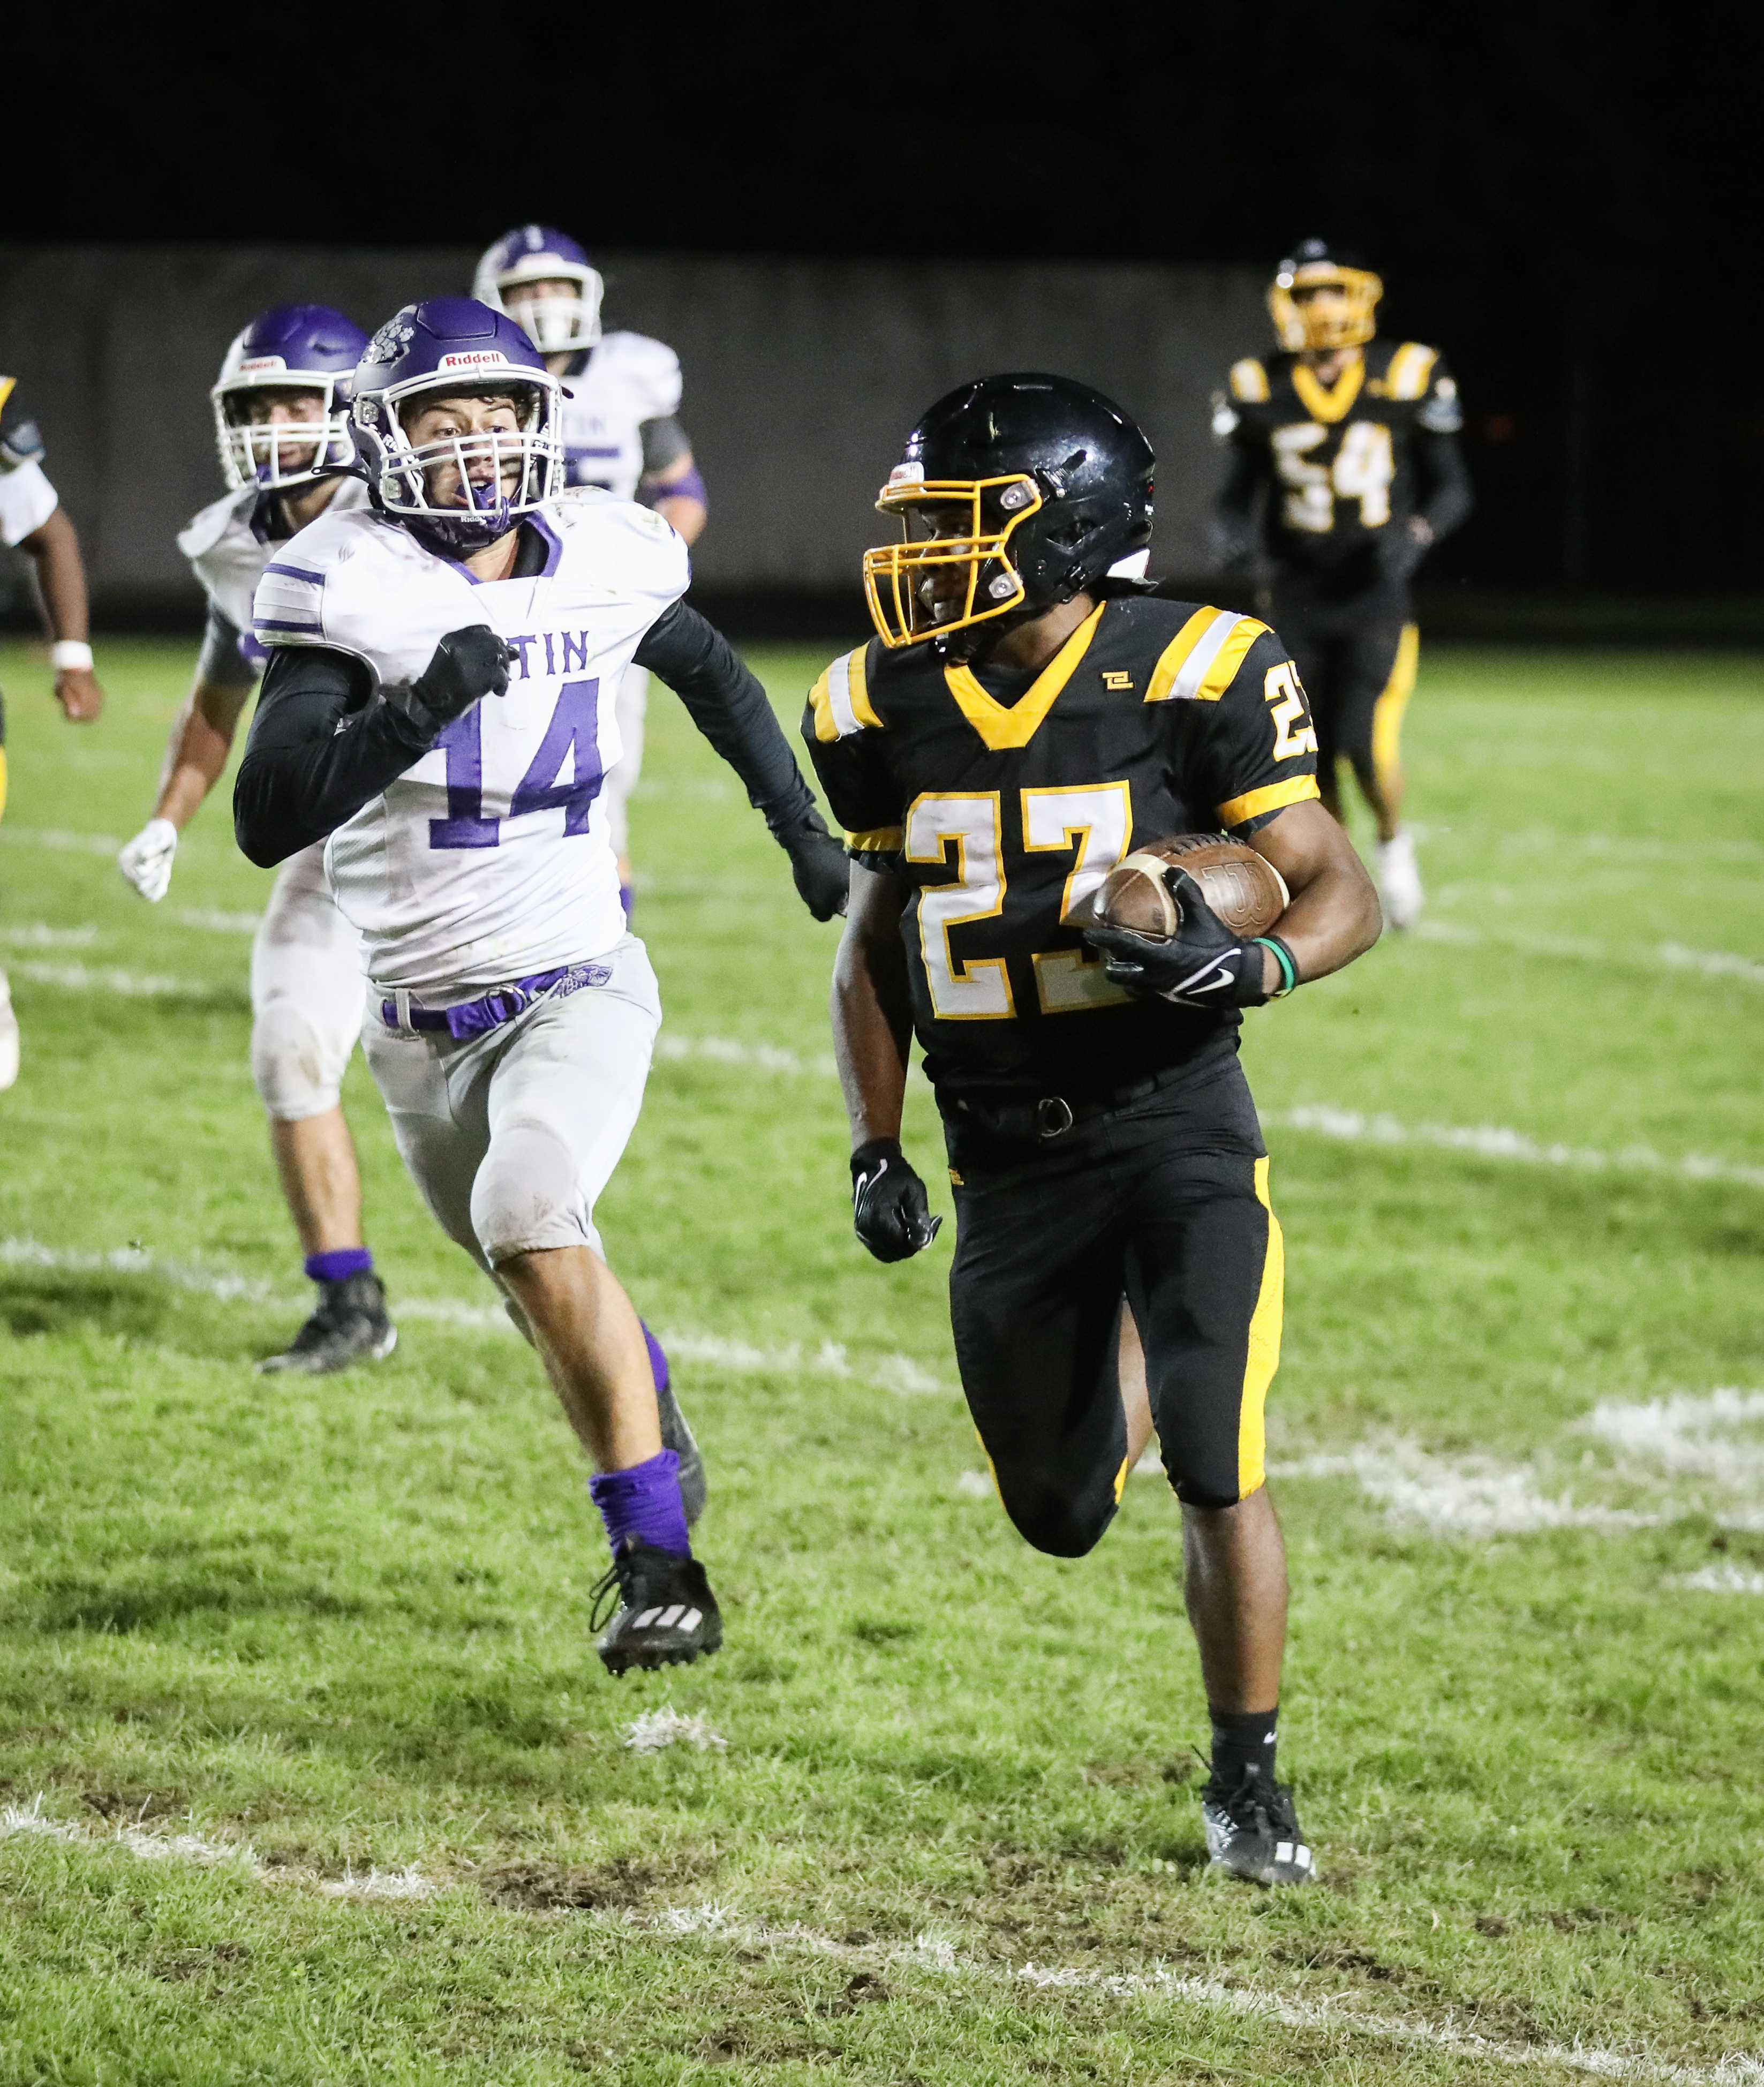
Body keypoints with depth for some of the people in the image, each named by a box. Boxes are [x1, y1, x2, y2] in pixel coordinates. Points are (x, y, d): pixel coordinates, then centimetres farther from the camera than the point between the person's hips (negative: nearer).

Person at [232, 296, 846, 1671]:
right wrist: (418, 710, -37)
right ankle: (652, 1440, 53)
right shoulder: (350, 591, -15)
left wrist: (803, 828, 22)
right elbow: (267, 823, -26)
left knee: (530, 1216, -28)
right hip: (423, 1022, 1)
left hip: (580, 986, -1)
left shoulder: (604, 564, -5)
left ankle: (656, 1559, -23)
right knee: (540, 1275, 20)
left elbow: (711, 672, 20)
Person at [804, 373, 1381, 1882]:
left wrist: (1260, 964, -26)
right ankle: (1119, 1348, 47)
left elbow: (1341, 888, -5)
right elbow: (874, 946, 14)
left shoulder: (1186, 682, -12)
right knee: (1065, 1515, 12)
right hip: (1006, 1160, 4)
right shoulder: (889, 712, 2)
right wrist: (875, 1151, 6)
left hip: (1174, 1126, -4)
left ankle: (1247, 1778, 2)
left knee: (1215, 1475, -15)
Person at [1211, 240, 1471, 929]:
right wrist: (1236, 532, -11)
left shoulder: (1404, 380, -4)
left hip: (1376, 594, -2)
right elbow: (1241, 489, 11)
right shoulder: (1262, 390, 1)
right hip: (1300, 600, 2)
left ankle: (1394, 842, 17)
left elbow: (1452, 488, 4)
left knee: (1369, 745, -14)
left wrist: (1417, 533, -15)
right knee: (1314, 757, 3)